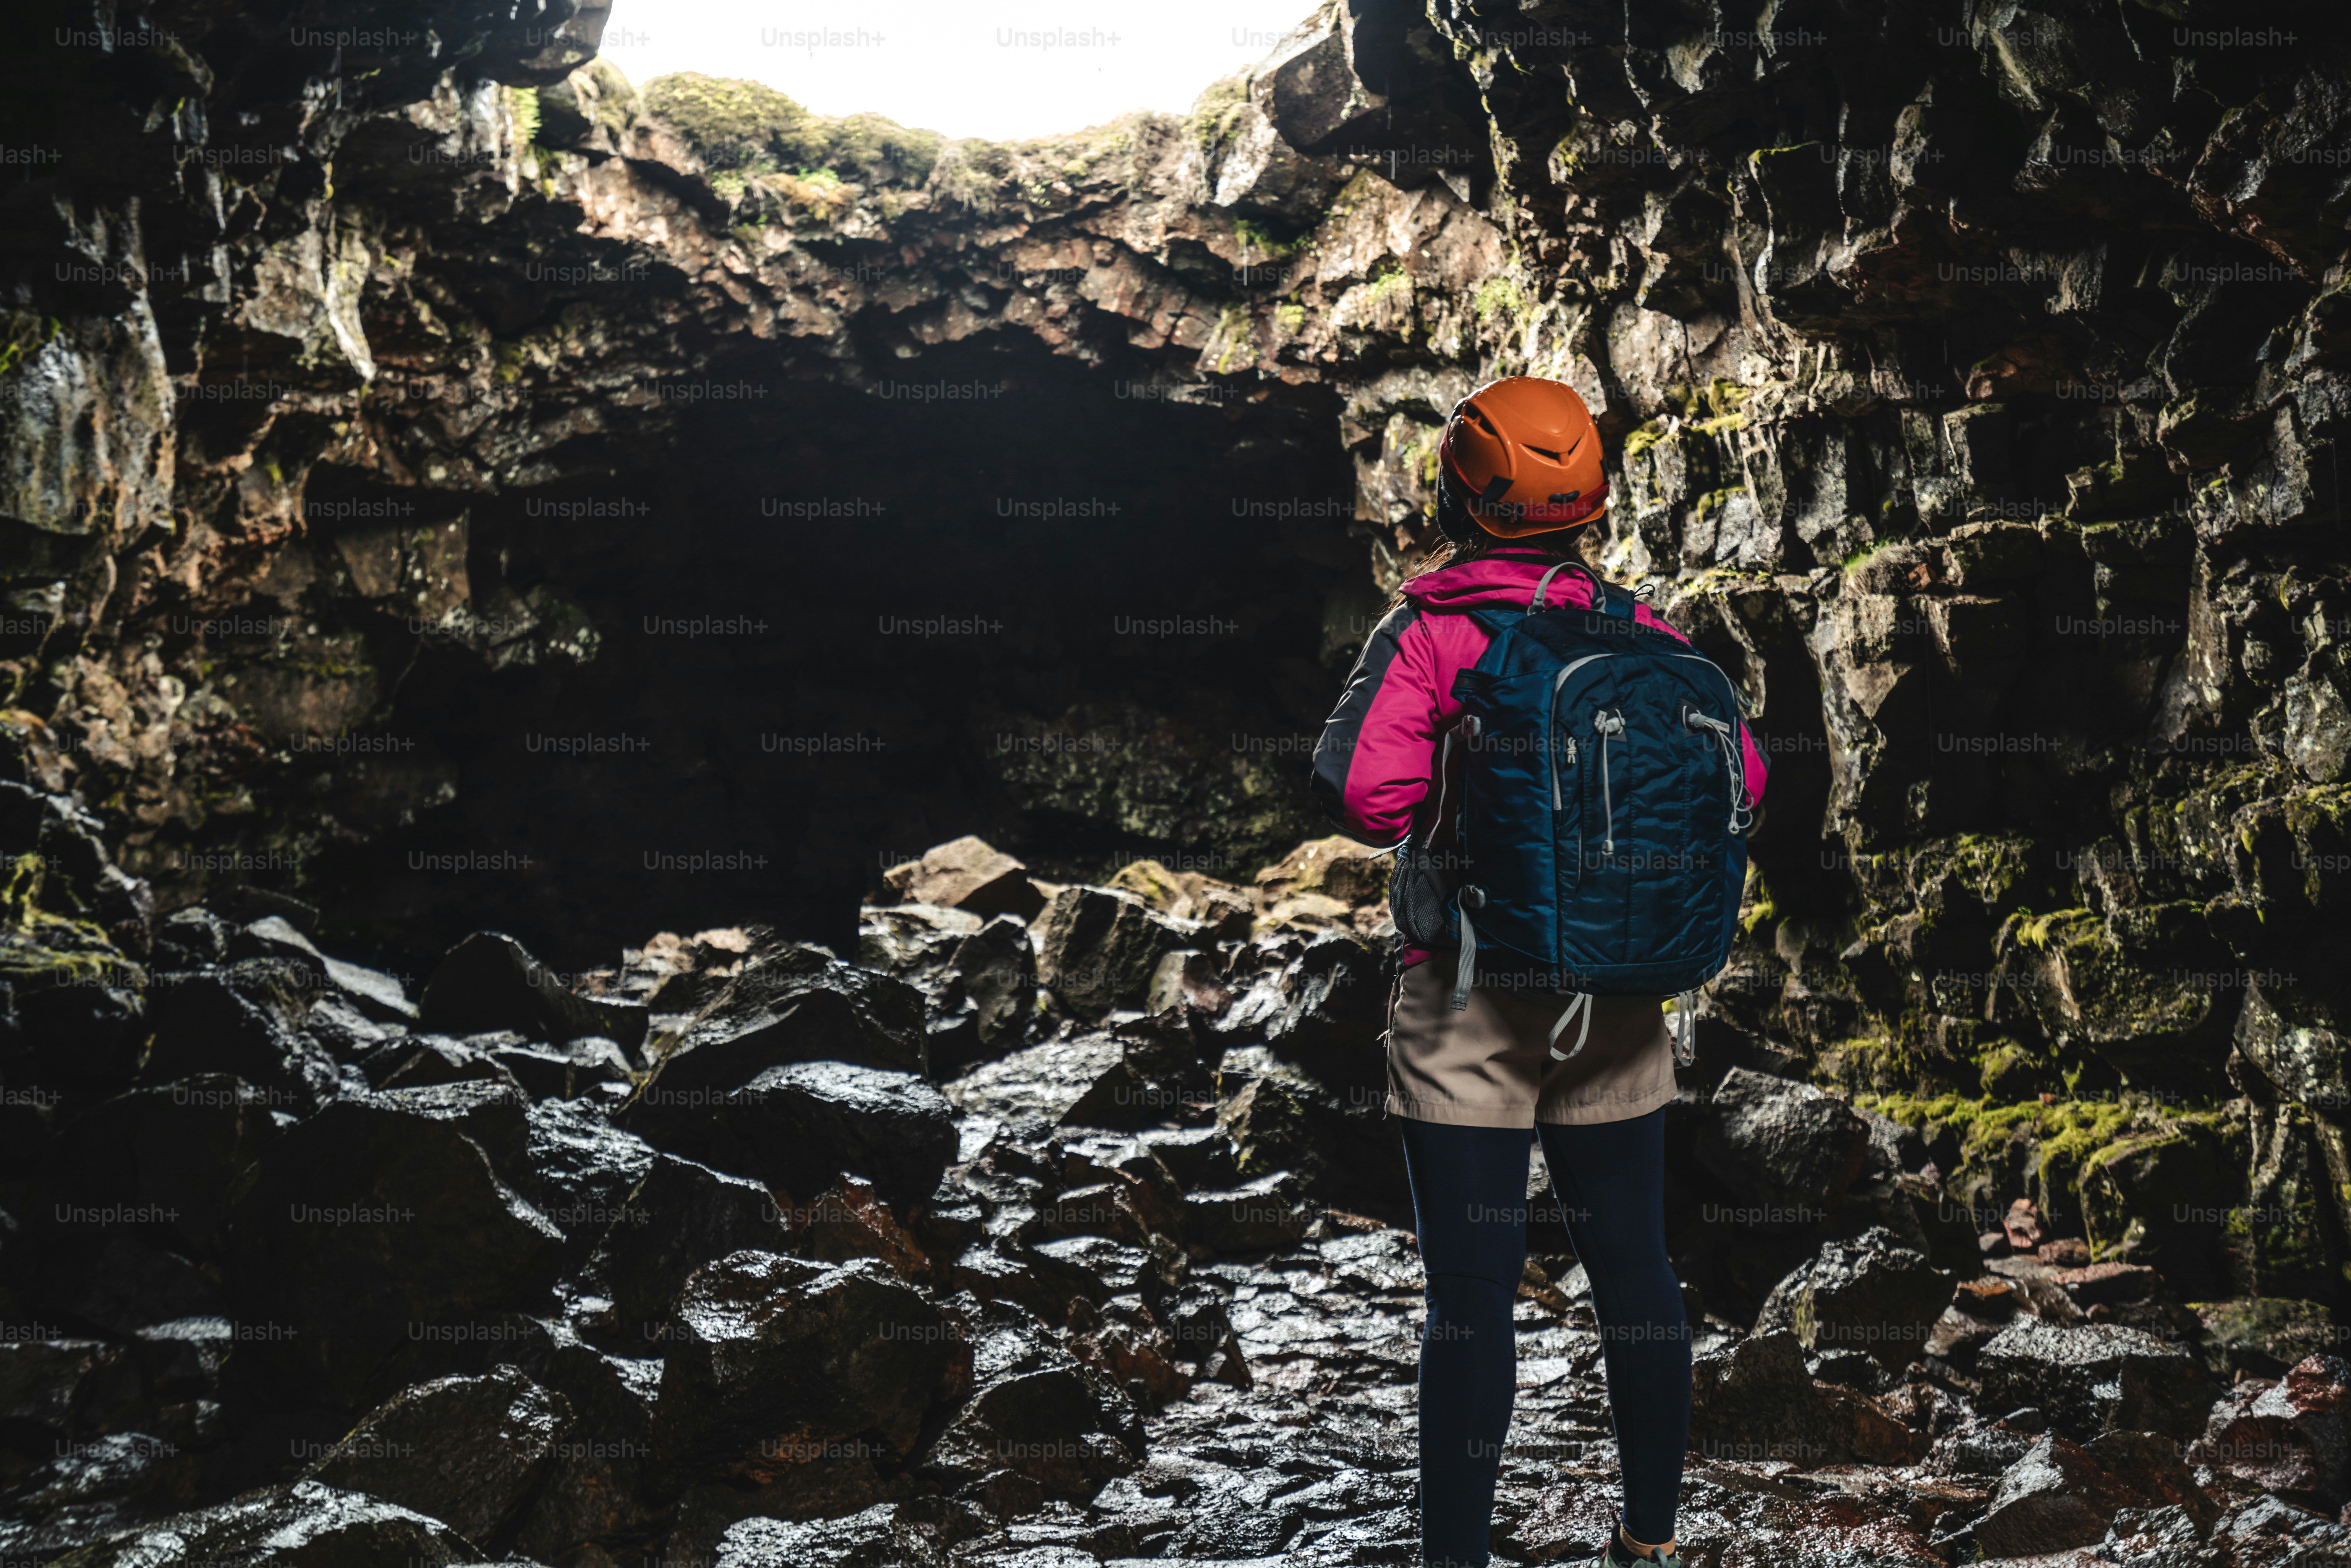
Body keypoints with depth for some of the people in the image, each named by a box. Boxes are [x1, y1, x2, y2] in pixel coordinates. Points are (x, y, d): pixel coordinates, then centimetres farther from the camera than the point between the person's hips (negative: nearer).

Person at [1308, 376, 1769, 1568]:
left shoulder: (1426, 632, -10)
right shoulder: (1637, 632, 2)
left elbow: (1359, 790, -22)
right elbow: (1737, 777, 0)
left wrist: (1436, 818, 0)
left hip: (1469, 1000, -4)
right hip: (1618, 1005, 4)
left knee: (1471, 1293, 1)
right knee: (1632, 1267, 15)